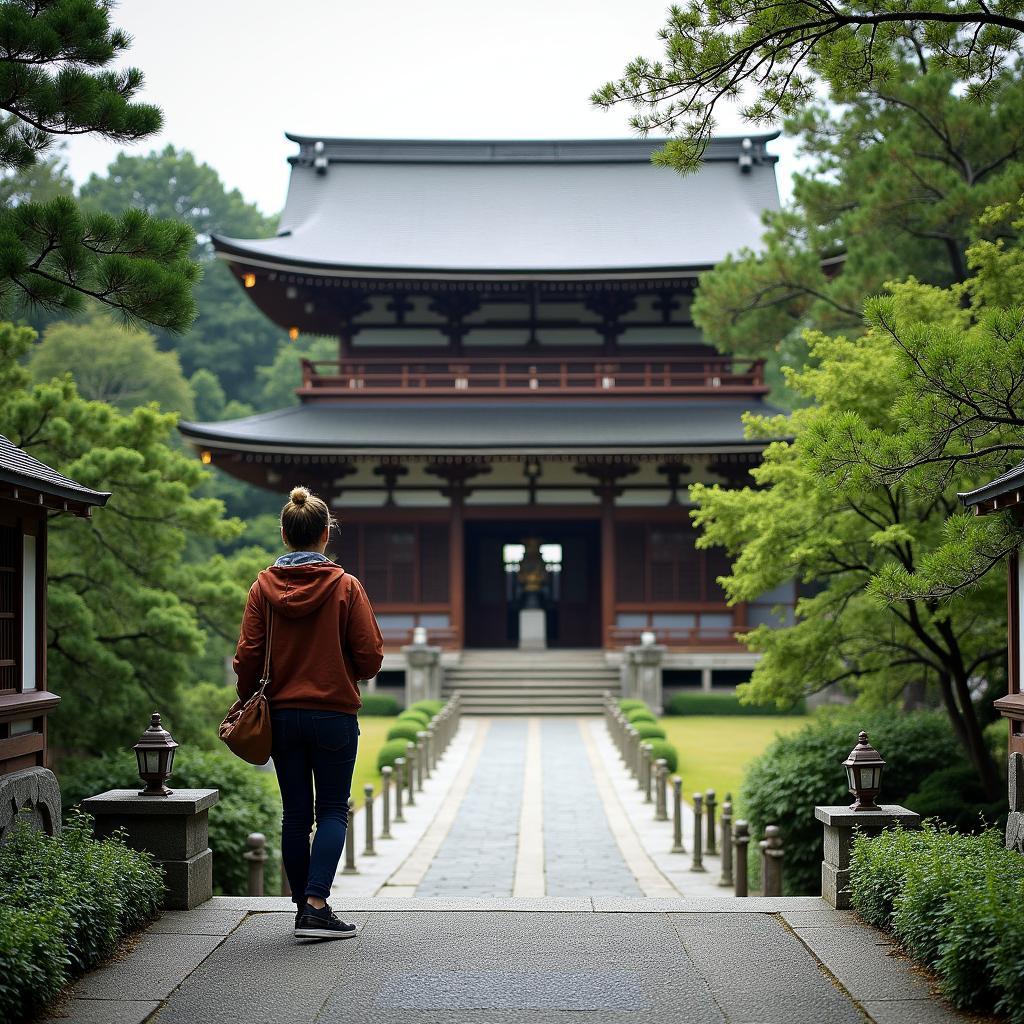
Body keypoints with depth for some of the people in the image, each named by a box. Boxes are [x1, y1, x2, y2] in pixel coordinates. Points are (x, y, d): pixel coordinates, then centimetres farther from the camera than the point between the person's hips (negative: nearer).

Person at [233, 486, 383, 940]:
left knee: (295, 813, 11)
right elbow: (370, 656, -7)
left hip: (281, 715, 3)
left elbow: (247, 656, -4)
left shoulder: (264, 587, -2)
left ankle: (303, 907, 16)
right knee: (332, 811, 6)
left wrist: (246, 703, 12)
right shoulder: (345, 586, -8)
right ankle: (316, 905, -9)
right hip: (335, 715, -2)